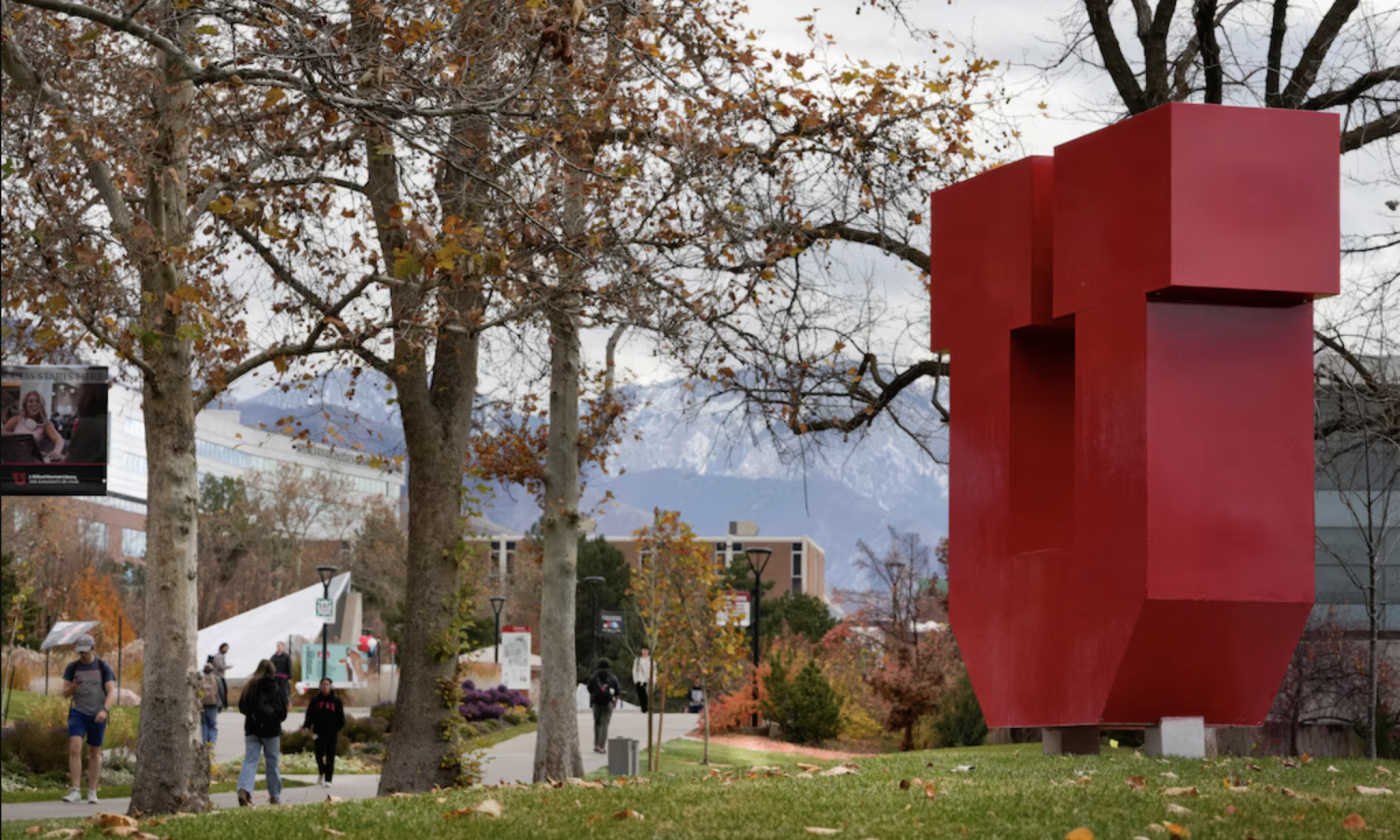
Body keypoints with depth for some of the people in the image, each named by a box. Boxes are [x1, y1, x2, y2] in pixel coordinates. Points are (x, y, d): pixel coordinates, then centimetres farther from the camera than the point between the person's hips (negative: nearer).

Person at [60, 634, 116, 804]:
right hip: (78, 714, 1)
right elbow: (66, 693, 1)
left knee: (94, 753, 7)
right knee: (74, 749, -17)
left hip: (97, 716, -1)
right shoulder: (72, 667, 0)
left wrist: (104, 710, -32)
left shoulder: (104, 668, -6)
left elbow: (112, 693, -13)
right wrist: (73, 687, -25)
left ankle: (92, 792, 18)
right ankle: (74, 791, -17)